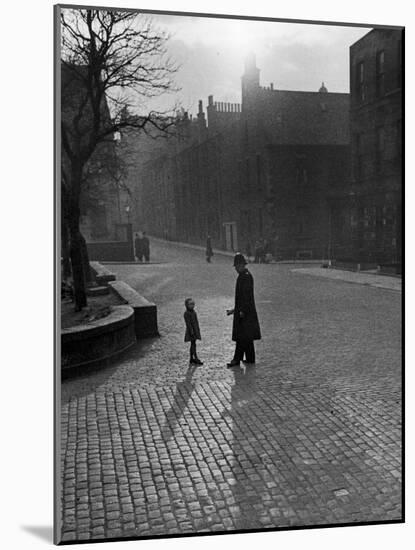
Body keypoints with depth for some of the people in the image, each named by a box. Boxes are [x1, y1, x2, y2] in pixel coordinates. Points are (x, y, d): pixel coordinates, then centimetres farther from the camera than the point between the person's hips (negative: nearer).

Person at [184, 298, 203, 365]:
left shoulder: (194, 312, 12)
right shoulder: (187, 313, -14)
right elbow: (188, 323, -18)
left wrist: (198, 329, 17)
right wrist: (191, 331, -22)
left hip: (195, 330, 8)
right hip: (191, 330, -8)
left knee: (193, 344, 11)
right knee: (193, 344, -7)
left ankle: (192, 358, 17)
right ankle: (196, 358, -6)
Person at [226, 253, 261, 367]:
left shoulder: (246, 276, -14)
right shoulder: (243, 276, 16)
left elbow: (246, 295, -20)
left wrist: (242, 311, -22)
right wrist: (235, 310, 23)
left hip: (245, 311, -10)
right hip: (242, 310, 10)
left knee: (242, 336, -7)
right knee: (247, 337, 13)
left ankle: (237, 359, -4)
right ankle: (250, 359, 18)